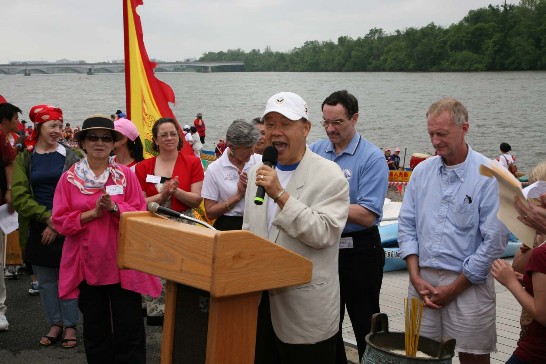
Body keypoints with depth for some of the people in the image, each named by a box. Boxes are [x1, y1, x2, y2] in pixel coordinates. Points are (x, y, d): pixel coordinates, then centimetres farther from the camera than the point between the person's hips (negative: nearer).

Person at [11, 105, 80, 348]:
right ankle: (54, 324, 22)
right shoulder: (24, 159, 4)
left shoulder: (70, 157, 1)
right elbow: (19, 196, -5)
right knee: (45, 280, 9)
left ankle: (70, 326, 15)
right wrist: (47, 216, -16)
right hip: (37, 228, 2)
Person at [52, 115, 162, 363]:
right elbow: (60, 221, -3)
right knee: (95, 328, 12)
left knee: (129, 328, 0)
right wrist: (93, 213, -14)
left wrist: (114, 207, -17)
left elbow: (140, 214, -1)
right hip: (87, 263, 1)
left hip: (123, 263, -1)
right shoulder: (69, 178, 2)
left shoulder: (126, 175, 2)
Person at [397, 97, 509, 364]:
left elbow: (494, 241, -11)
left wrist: (453, 288, -9)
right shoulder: (422, 171, 7)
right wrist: (415, 277, -2)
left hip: (468, 284, -4)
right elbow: (407, 225, 9)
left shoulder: (490, 177, -9)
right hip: (423, 280, 4)